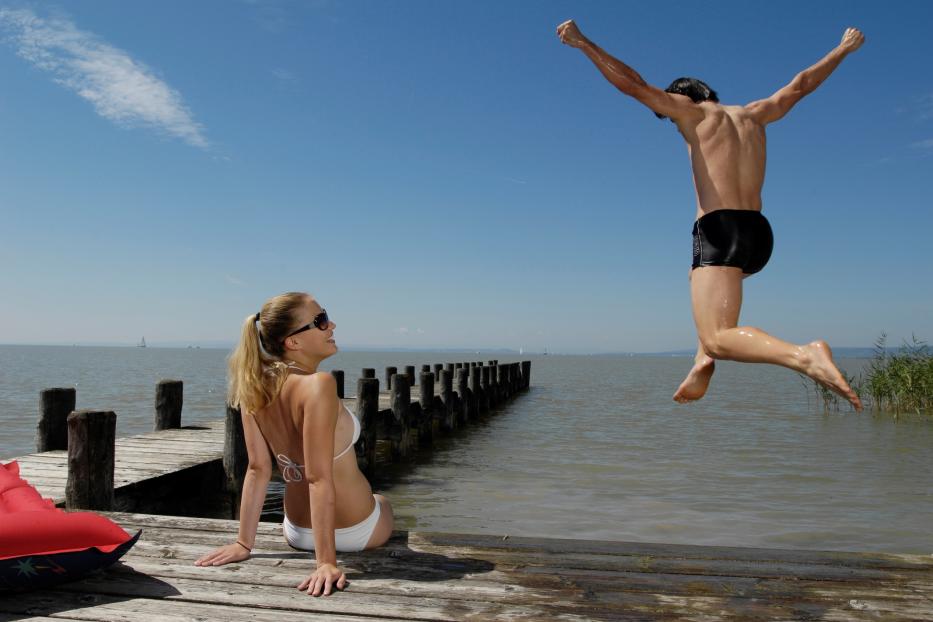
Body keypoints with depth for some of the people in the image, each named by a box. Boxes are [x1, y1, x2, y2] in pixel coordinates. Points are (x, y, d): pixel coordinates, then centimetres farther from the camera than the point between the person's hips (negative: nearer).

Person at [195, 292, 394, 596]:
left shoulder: (255, 387, -11)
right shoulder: (319, 385, -31)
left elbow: (258, 469, -9)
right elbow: (319, 478, -32)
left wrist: (244, 543, -4)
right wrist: (326, 562, -29)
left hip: (298, 533, 5)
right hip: (354, 532, -5)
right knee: (383, 502, 33)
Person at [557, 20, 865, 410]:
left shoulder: (694, 111, 7)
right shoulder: (752, 114, 23)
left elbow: (632, 84, 1)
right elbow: (801, 85, 36)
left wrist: (583, 43, 7)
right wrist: (843, 50, 53)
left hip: (720, 233, -7)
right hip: (758, 236, 8)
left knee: (718, 340, -13)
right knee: (702, 277, 37)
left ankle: (805, 356, -38)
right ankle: (703, 364, 19)